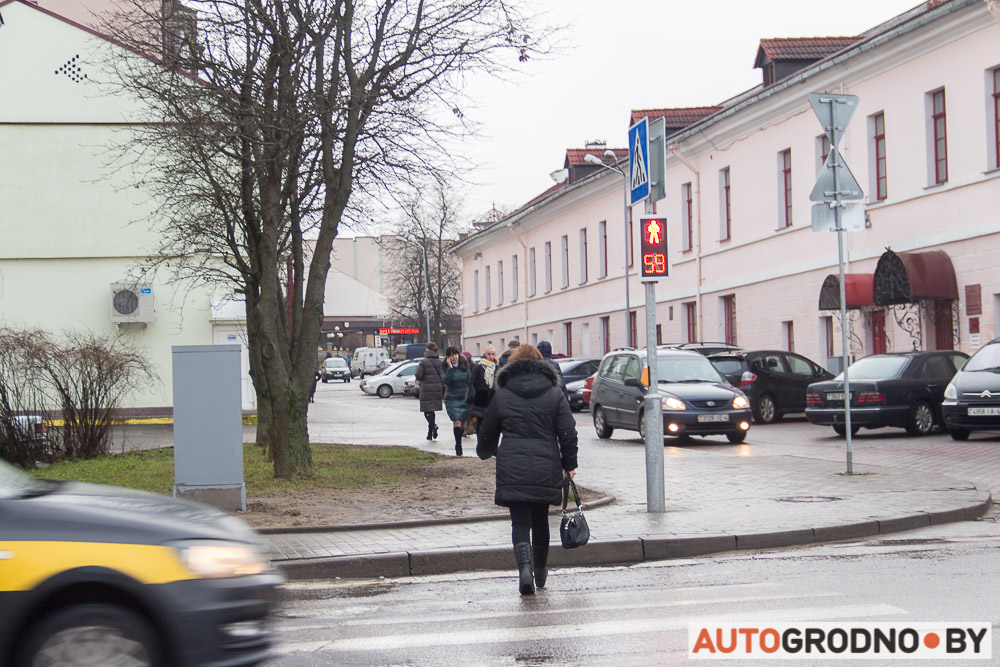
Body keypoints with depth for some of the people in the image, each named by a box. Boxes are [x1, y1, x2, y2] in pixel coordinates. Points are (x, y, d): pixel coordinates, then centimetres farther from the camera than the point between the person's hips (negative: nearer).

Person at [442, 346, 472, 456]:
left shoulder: (465, 367, 6)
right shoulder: (445, 368, -2)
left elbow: (470, 382, 11)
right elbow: (446, 380, -19)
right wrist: (450, 367, -21)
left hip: (465, 399, 3)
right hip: (452, 400, -3)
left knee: (463, 422, 5)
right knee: (457, 422, -14)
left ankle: (458, 444, 21)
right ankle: (458, 447, -12)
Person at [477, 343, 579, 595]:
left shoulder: (502, 395, 3)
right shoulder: (554, 393, 4)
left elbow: (487, 433, 12)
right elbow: (568, 433, -1)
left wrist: (485, 452, 34)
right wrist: (569, 465, 9)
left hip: (512, 470, -2)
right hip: (546, 468, 2)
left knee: (520, 521, -1)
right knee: (540, 519, 18)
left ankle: (525, 566, -25)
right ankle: (540, 572, 29)